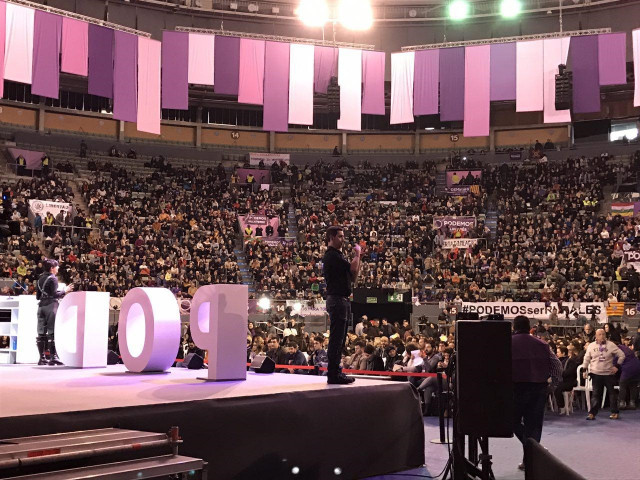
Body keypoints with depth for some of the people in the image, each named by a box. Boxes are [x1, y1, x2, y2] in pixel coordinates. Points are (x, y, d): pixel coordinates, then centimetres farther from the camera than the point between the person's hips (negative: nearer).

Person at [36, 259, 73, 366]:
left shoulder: (40, 279, 15)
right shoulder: (53, 278, -7)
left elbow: (37, 296, 16)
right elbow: (55, 294, -15)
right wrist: (65, 291, -3)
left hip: (41, 305, 7)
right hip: (51, 305, -7)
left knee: (41, 333, 6)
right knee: (52, 332, -7)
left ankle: (42, 358, 8)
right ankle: (53, 357, -9)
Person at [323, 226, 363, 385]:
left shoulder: (337, 255, 20)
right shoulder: (331, 255, -12)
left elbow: (353, 275, 19)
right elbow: (353, 269, -19)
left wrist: (357, 256, 11)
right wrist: (357, 254, -3)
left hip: (342, 300, 11)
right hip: (337, 299, -11)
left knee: (339, 339, 13)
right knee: (336, 339, -9)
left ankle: (335, 372, 18)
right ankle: (333, 375, -7)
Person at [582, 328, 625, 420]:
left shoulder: (611, 345, -2)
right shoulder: (591, 346, 4)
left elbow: (621, 355, 1)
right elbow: (586, 359, 10)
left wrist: (617, 366, -5)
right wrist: (584, 370, 5)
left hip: (609, 373, -1)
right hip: (596, 374, 1)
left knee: (612, 393, 7)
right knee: (595, 394, 1)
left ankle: (615, 412, 17)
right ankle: (592, 413, 2)